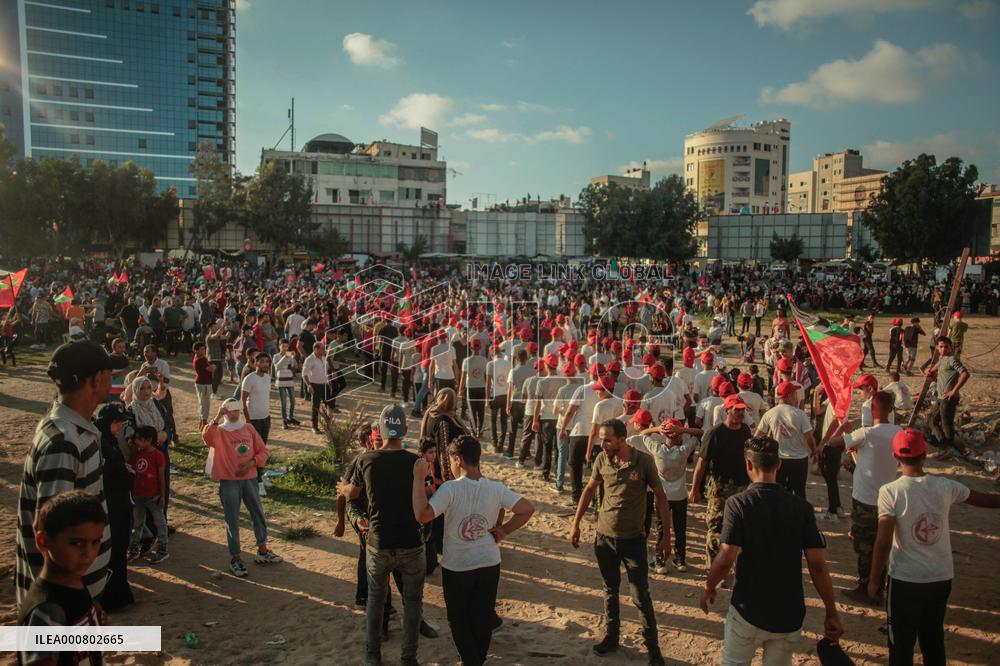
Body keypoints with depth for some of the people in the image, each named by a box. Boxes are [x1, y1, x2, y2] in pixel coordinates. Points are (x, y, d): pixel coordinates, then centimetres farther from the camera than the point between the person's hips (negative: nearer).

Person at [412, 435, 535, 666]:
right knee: (483, 617, 21)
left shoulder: (450, 488, -23)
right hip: (489, 563, 4)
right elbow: (527, 509, -10)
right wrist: (504, 530, -2)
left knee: (459, 619, 19)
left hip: (457, 567, -4)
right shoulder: (496, 488, -9)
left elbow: (422, 515, -33)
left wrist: (418, 478, -28)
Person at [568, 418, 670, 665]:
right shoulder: (601, 460, -7)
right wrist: (575, 524, 8)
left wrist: (666, 537, -8)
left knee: (641, 596, 2)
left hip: (634, 540, -3)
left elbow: (661, 498, -8)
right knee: (610, 591, 18)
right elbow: (589, 490, 8)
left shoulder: (644, 461, -17)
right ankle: (612, 636, 36)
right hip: (604, 537, 3)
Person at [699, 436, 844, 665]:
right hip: (790, 615, 3)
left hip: (749, 611, -3)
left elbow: (726, 559, -20)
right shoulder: (801, 507, -6)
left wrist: (709, 587, -2)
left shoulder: (738, 503, -14)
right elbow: (817, 564, -8)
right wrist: (832, 614, 1)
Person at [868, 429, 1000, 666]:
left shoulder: (890, 492, -18)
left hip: (905, 581, -4)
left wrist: (873, 580, -7)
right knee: (934, 640, 22)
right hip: (942, 579, 4)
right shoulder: (946, 486, -6)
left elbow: (883, 544, -19)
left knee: (902, 643, 11)